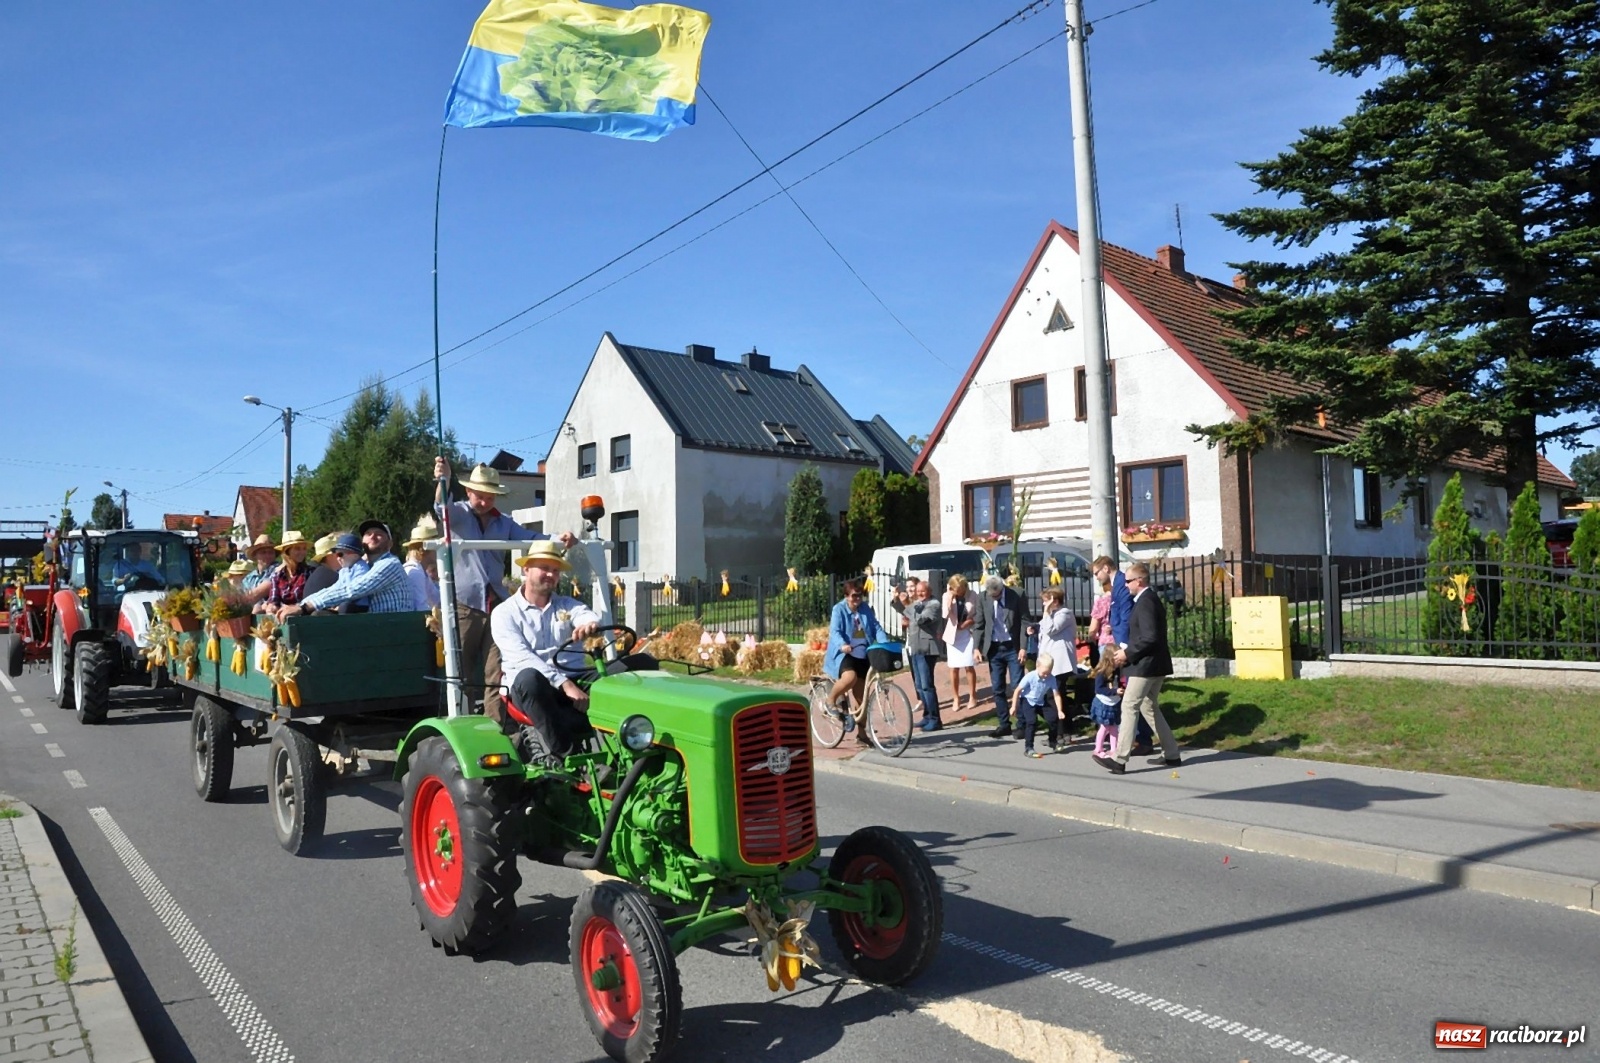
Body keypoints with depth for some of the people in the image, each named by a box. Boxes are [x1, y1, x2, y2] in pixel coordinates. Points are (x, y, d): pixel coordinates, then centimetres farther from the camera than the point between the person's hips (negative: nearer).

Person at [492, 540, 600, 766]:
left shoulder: (567, 605, 18)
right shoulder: (505, 612, 3)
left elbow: (591, 616, -6)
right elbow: (522, 657, -12)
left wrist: (590, 624, -34)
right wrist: (564, 683, -25)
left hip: (573, 683, 4)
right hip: (531, 686, -3)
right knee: (529, 676, -39)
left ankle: (540, 737, -27)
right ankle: (562, 750, -29)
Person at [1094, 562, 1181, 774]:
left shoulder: (1145, 602, -17)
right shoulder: (1151, 598, 14)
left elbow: (1150, 637, -24)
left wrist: (1128, 653, -16)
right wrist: (1129, 652, 13)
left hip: (1146, 665, -11)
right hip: (1155, 664, 11)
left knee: (1129, 707, -8)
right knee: (1149, 707, 18)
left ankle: (1119, 759, -8)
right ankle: (1171, 754, 22)